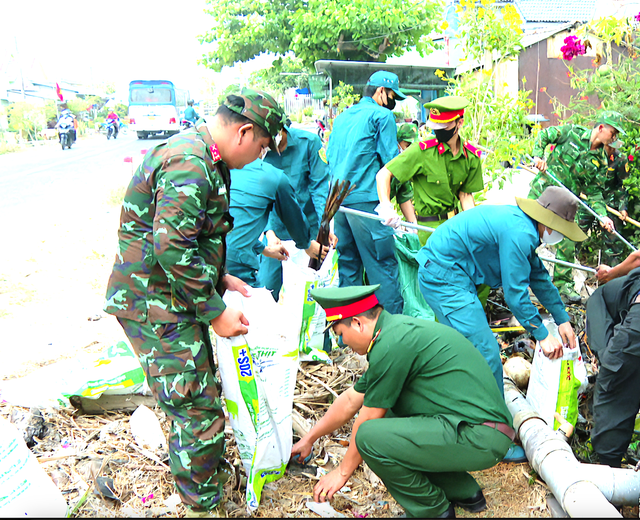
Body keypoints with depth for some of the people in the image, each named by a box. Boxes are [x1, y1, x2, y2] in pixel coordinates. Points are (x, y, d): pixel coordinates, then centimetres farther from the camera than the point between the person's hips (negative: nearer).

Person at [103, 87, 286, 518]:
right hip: (156, 306, -11)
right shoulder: (190, 166, -23)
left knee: (203, 393, 22)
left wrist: (222, 279, 16)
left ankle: (211, 474, 40)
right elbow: (172, 249, -28)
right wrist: (216, 312, -20)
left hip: (173, 300, 11)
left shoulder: (202, 159, 13)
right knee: (200, 411, -5)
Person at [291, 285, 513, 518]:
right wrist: (308, 439, 32)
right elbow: (351, 400, 23)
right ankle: (465, 492, 21)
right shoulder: (395, 329, 14)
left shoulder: (391, 345, -17)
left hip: (479, 437, -10)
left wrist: (342, 472, 7)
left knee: (371, 436, -18)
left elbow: (368, 417, -7)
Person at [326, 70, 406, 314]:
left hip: (338, 200, 7)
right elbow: (390, 159, -6)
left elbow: (329, 155, 24)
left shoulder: (341, 117, 20)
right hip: (366, 198, -7)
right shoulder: (382, 115, -2)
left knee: (348, 264, 12)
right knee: (382, 264, -4)